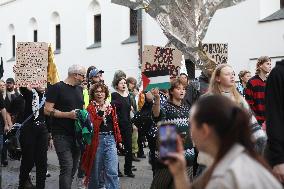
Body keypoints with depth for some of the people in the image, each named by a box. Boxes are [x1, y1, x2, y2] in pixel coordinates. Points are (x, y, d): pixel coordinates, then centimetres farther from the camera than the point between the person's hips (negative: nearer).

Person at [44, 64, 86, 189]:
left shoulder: (79, 89, 15)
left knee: (74, 167, 11)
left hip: (77, 134, 7)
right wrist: (68, 114, -20)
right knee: (67, 167, -12)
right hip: (62, 135, -7)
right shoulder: (57, 88, -7)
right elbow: (47, 110, -12)